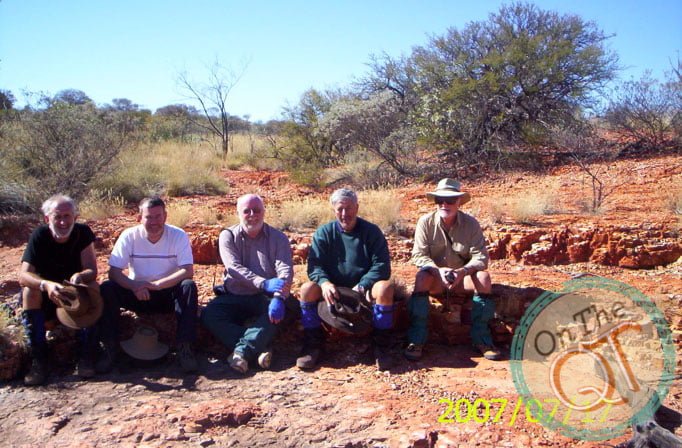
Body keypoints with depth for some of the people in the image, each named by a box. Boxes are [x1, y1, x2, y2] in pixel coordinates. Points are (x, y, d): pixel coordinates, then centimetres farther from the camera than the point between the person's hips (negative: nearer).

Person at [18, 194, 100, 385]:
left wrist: (80, 276, -45)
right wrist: (46, 285, -48)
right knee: (30, 291, -29)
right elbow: (23, 276, -26)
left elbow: (92, 271, -20)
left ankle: (86, 355, -26)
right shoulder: (39, 236, -15)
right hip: (45, 298, 0)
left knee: (93, 287, -29)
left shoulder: (83, 233, -14)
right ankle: (38, 359, -27)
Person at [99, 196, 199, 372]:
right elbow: (113, 272, -15)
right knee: (107, 289, -22)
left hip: (169, 294, -1)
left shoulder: (178, 235, -13)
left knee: (189, 286, -31)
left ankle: (184, 348, -25)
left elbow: (188, 272, -22)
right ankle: (110, 350, -14)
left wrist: (157, 284, -34)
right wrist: (134, 286, -35)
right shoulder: (129, 236, -9)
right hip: (138, 295, 2)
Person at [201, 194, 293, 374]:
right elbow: (234, 268, -14)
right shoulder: (228, 236, 2)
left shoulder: (278, 238, 2)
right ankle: (261, 348, -30)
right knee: (209, 315, -24)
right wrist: (264, 283, -30)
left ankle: (242, 351, -36)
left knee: (276, 311, -32)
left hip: (266, 298, -1)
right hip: (234, 296, 1)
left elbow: (285, 270, -12)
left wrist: (278, 298, -33)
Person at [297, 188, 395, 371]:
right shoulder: (324, 232, 3)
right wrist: (324, 282, -28)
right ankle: (313, 345, -13)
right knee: (307, 289, -26)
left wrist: (362, 286, -25)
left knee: (385, 288, -32)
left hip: (365, 289, -1)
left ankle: (381, 346, -18)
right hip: (333, 289, 1)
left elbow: (381, 265, -9)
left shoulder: (371, 231, -1)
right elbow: (314, 265, -6)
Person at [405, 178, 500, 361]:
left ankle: (481, 339, -17)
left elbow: (481, 257, -13)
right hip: (435, 278, -1)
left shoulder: (471, 223, -8)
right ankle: (416, 340, -28)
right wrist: (439, 270, -30)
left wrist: (462, 271, -32)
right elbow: (418, 255, -12)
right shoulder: (426, 222, -10)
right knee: (421, 277, -33)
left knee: (483, 277, -27)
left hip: (463, 277, 1)